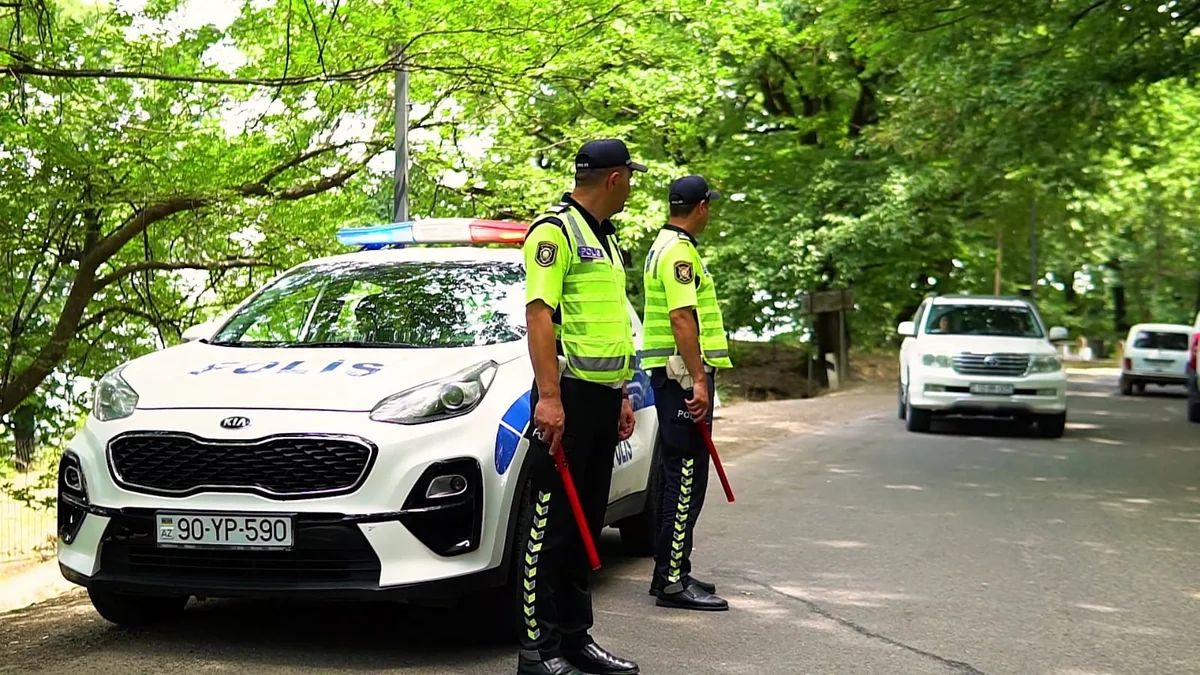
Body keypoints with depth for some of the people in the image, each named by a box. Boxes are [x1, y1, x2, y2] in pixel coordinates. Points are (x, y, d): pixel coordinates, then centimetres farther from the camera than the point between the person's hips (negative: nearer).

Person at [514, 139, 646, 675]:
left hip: (603, 395, 9)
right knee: (550, 525, -6)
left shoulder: (604, 239, 19)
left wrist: (622, 395, 20)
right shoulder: (554, 230, -8)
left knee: (585, 524, 12)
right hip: (568, 394, -9)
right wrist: (548, 397, -24)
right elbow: (539, 313, -17)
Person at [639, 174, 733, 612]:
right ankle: (673, 580, -10)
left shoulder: (665, 246, 19)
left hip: (673, 374, 11)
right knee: (686, 476, -10)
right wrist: (699, 380, -25)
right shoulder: (679, 251, -14)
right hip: (682, 374, -11)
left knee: (678, 475, 15)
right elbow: (682, 317, -23)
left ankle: (670, 571, 21)